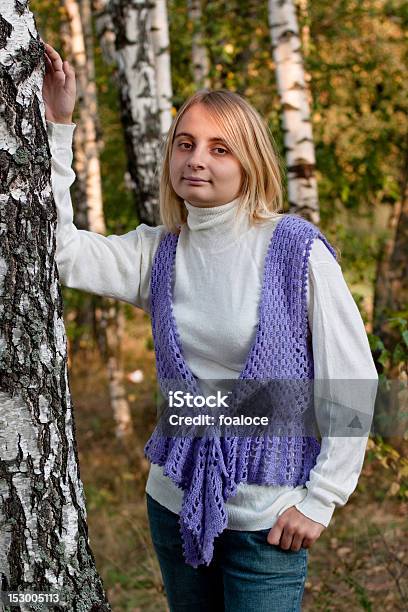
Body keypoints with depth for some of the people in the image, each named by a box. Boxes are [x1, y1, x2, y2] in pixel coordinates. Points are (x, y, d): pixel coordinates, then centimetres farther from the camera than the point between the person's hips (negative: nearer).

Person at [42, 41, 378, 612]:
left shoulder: (295, 249, -11)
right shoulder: (158, 252, 3)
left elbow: (355, 383, -9)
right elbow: (57, 248, -8)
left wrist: (320, 499, -9)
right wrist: (56, 125, -10)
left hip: (267, 515, -5)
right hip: (175, 500, 5)